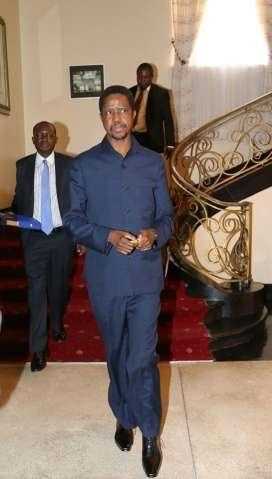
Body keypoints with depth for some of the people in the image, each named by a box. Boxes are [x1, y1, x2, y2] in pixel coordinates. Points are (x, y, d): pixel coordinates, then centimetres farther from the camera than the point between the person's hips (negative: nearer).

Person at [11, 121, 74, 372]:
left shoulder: (68, 164, -2)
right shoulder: (23, 165, 3)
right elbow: (19, 199, 11)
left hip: (62, 236, 0)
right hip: (34, 238, 0)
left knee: (59, 285, 16)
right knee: (37, 290, -1)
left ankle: (57, 324, 42)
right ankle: (38, 347, 7)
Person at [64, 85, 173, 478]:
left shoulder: (153, 162, 5)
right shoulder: (83, 164, 1)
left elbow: (166, 216, 7)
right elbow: (73, 219, 0)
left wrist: (154, 234, -15)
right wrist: (107, 236, -17)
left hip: (145, 276, 0)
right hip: (105, 278, 1)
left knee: (142, 358, 0)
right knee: (116, 355, 16)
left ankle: (150, 434, 21)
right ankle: (125, 418, 39)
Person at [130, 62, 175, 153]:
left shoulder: (161, 93, -2)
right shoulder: (130, 92, 10)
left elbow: (168, 120, -2)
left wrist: (170, 145, -7)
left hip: (153, 141, -3)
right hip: (132, 139, 3)